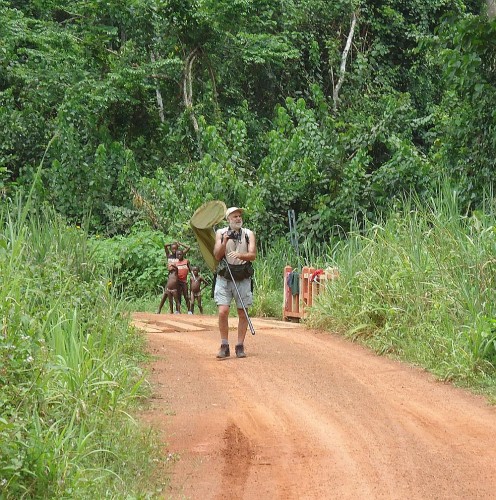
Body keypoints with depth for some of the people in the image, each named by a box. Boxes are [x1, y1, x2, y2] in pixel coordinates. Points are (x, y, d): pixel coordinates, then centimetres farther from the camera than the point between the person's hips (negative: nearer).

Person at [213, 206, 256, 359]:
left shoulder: (248, 234, 6)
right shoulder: (221, 233, 6)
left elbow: (253, 255, -5)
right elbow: (217, 255, -1)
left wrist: (239, 255, -24)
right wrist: (225, 242, -17)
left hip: (243, 279, 1)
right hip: (224, 278, -1)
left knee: (242, 313, 2)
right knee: (223, 312, -11)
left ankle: (240, 346, 11)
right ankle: (224, 346, -2)